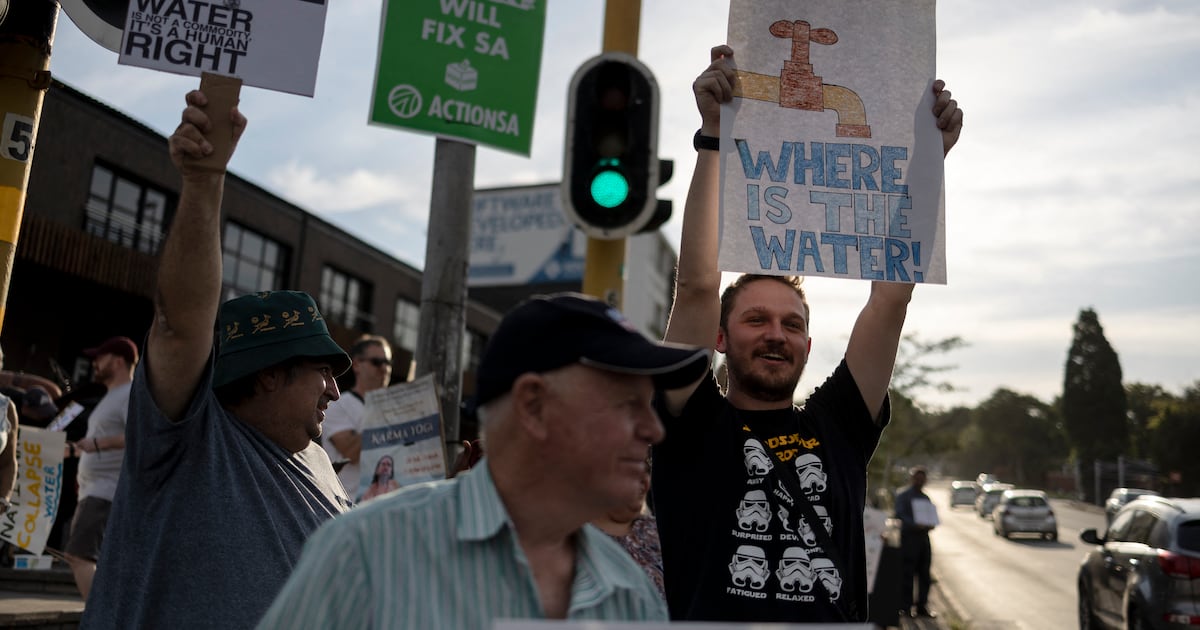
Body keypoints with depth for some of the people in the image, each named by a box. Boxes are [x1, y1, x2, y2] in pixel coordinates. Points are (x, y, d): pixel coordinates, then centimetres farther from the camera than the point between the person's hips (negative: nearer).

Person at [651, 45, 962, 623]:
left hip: (837, 612, 3)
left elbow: (892, 294, 7)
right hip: (709, 610, -2)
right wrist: (715, 135, -8)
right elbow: (696, 284, -6)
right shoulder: (696, 425, 4)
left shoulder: (839, 425, 11)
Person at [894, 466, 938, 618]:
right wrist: (915, 525, -28)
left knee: (924, 574, 7)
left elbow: (932, 515, 21)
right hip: (909, 537, -6)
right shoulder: (903, 496, -1)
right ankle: (905, 608, -2)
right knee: (908, 574, -6)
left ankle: (922, 607, 14)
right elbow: (900, 514, -14)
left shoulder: (925, 498, 20)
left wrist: (930, 524, -3)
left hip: (924, 537, 6)